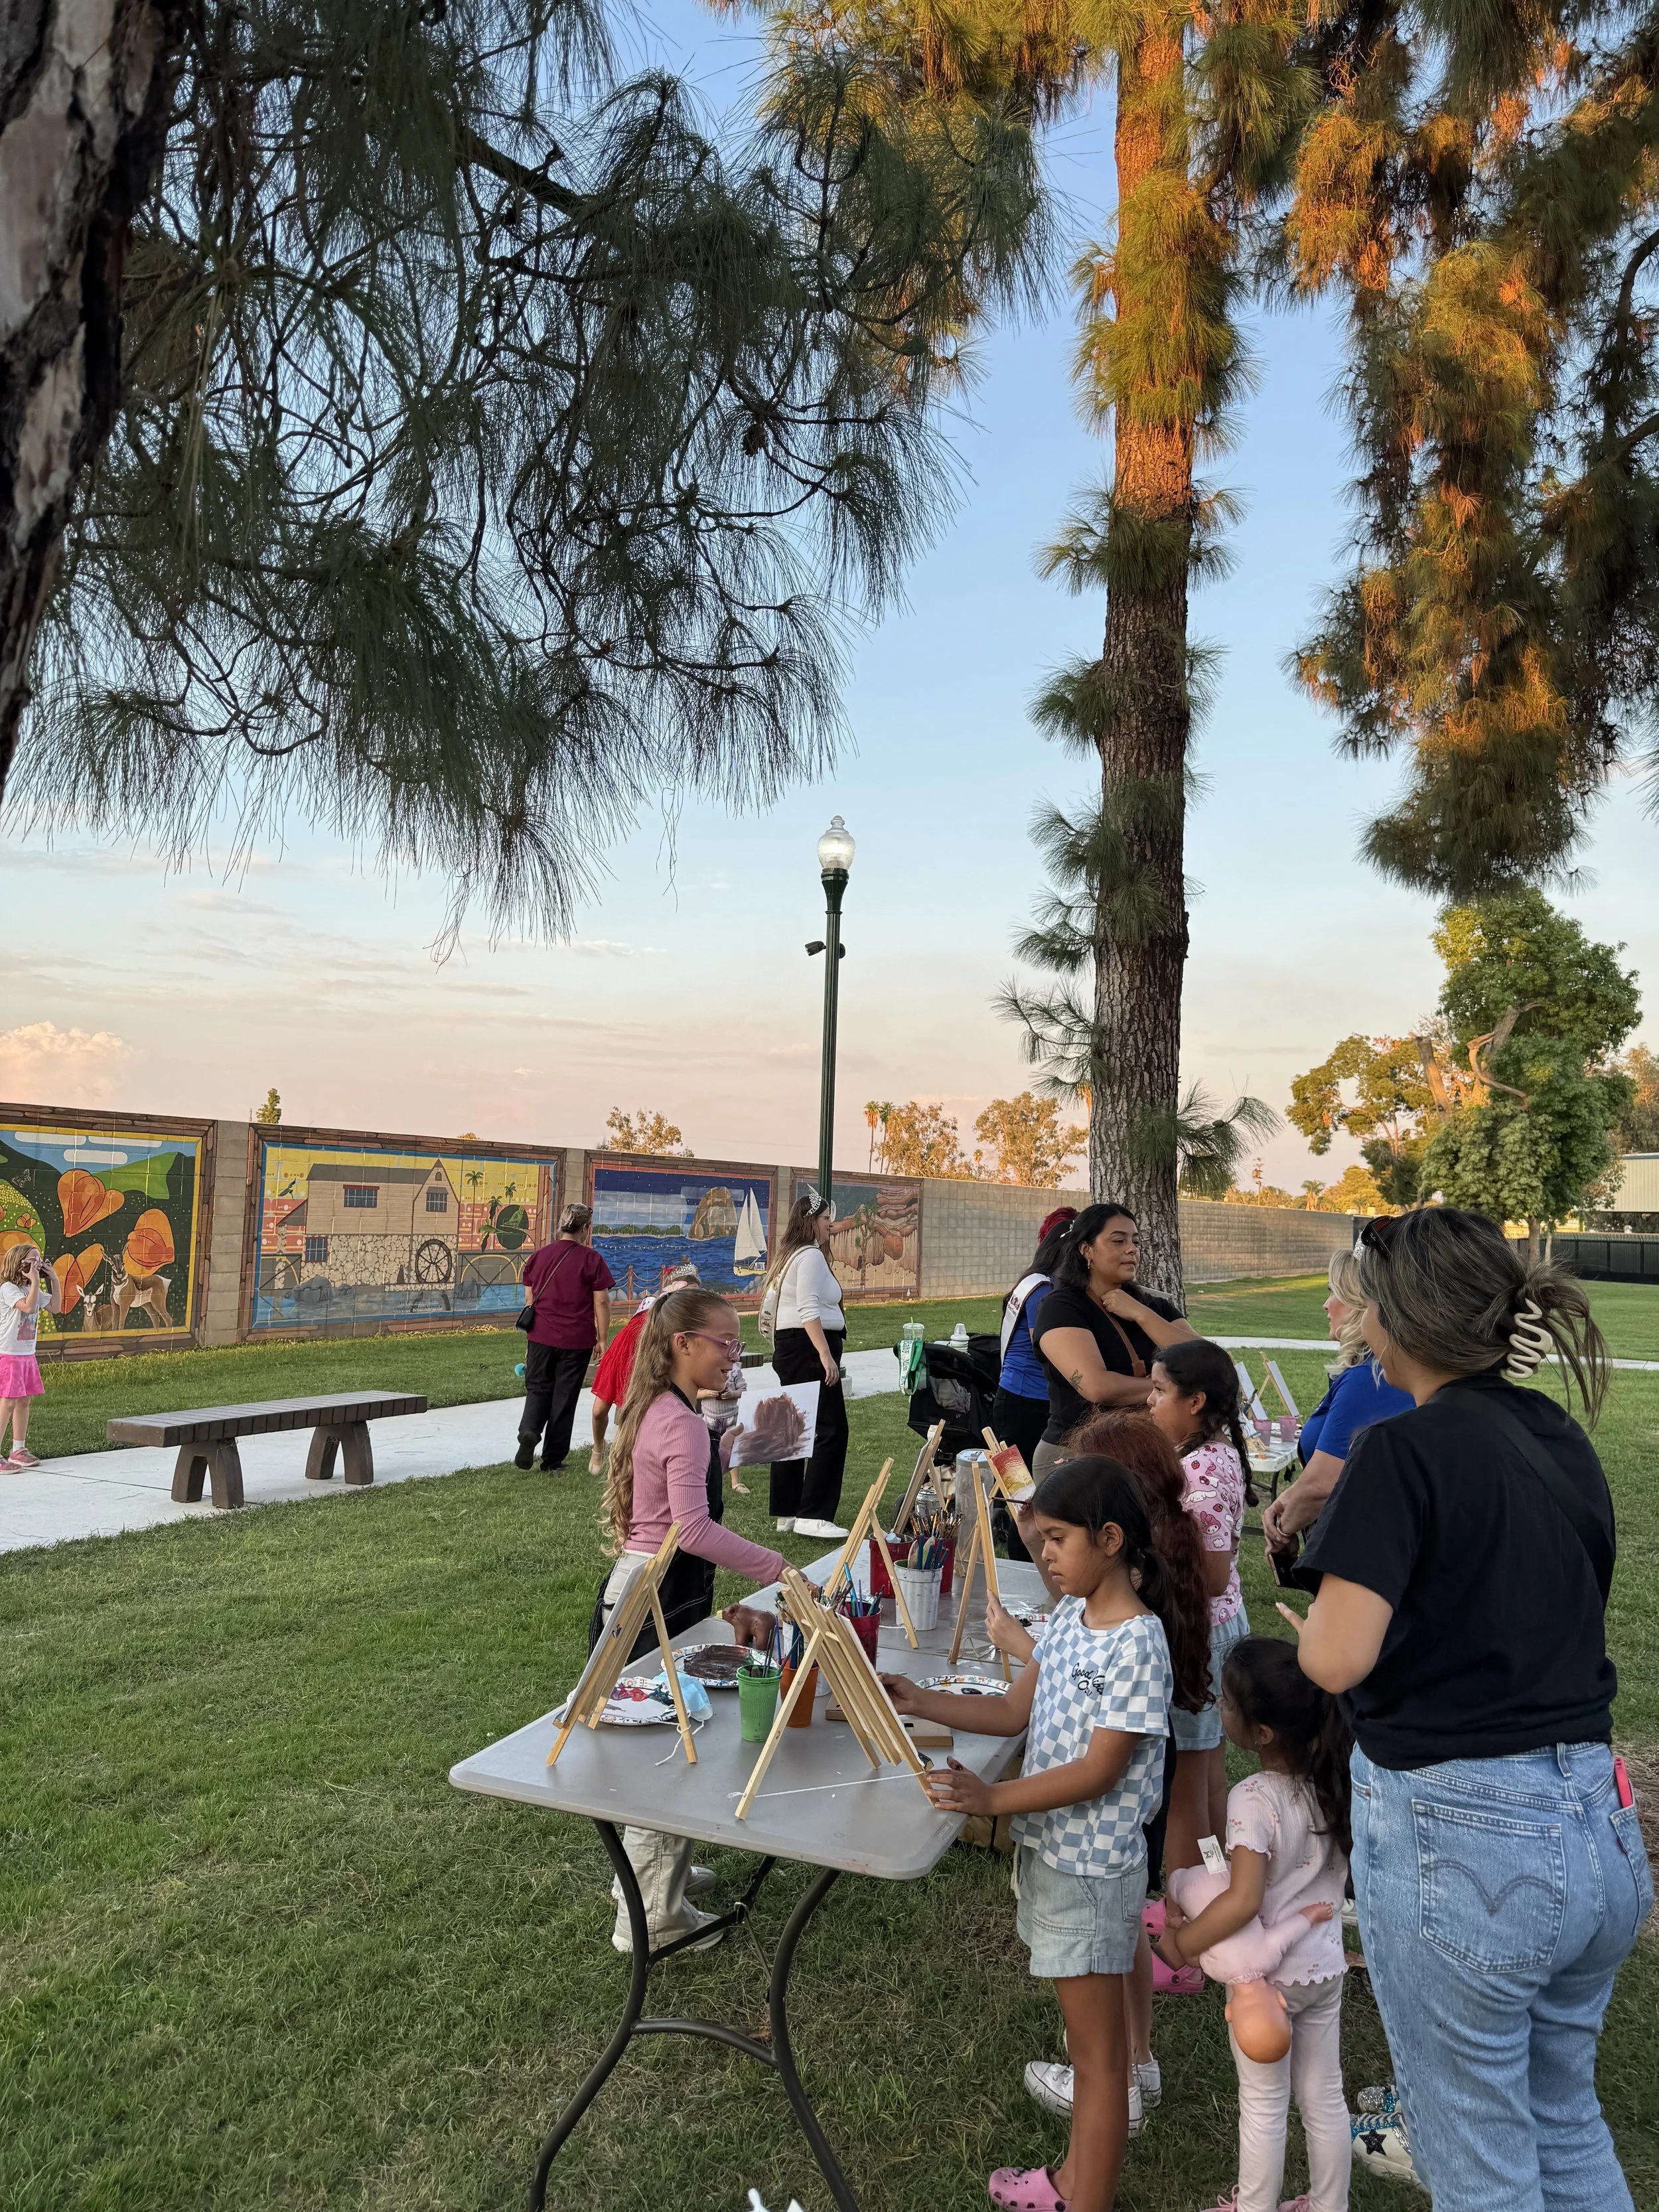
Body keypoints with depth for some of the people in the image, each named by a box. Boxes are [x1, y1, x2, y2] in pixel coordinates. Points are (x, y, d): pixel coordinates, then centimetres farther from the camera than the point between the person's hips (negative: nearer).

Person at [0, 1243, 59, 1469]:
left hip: (28, 1355, 9)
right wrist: (35, 1281, -26)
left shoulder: (34, 1289, 12)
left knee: (25, 1401, 12)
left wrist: (54, 1280, 7)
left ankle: (19, 1450, 21)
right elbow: (29, 1307, -29)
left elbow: (54, 1307, 14)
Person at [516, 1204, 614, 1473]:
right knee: (564, 1399, 7)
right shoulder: (592, 1260, -6)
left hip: (541, 1337, 3)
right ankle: (552, 1462, 12)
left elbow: (529, 1299, 13)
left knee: (538, 1390, 15)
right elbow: (601, 1303, -6)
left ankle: (528, 1431, -13)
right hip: (577, 1340, -3)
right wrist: (602, 1339, 2)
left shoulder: (538, 1256, 6)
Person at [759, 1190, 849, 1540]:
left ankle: (786, 1514, 16)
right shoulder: (811, 1255, -11)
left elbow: (769, 1302, 24)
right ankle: (813, 1515, -15)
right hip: (809, 1346, -11)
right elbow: (809, 1309, -21)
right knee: (830, 1430, -11)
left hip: (788, 1348, 11)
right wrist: (826, 1354, -25)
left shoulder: (788, 1256, 20)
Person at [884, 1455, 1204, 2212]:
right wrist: (920, 1702, -3)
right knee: (1085, 2034, 24)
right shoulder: (1067, 1616, 2)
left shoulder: (1137, 1644, -23)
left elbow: (1099, 1772, -24)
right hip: (1048, 1847, 8)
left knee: (1098, 2051, 9)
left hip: (1093, 1868, -8)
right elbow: (1015, 1711, 8)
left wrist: (993, 1797, -27)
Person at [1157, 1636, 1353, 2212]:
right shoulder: (1332, 1781, -8)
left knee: (1263, 2105, 13)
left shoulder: (1253, 1798, -29)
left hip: (1268, 1973, -6)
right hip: (1326, 1964, 6)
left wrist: (1180, 1943, -23)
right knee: (1324, 2097, 22)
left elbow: (1243, 1900, -35)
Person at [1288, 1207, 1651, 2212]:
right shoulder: (1565, 1440, 5)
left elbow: (1337, 1659, -24)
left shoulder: (1405, 1450, -18)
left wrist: (1307, 1623, -3)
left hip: (1458, 1831, -7)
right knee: (1567, 2124, 28)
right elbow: (1559, 1610, 12)